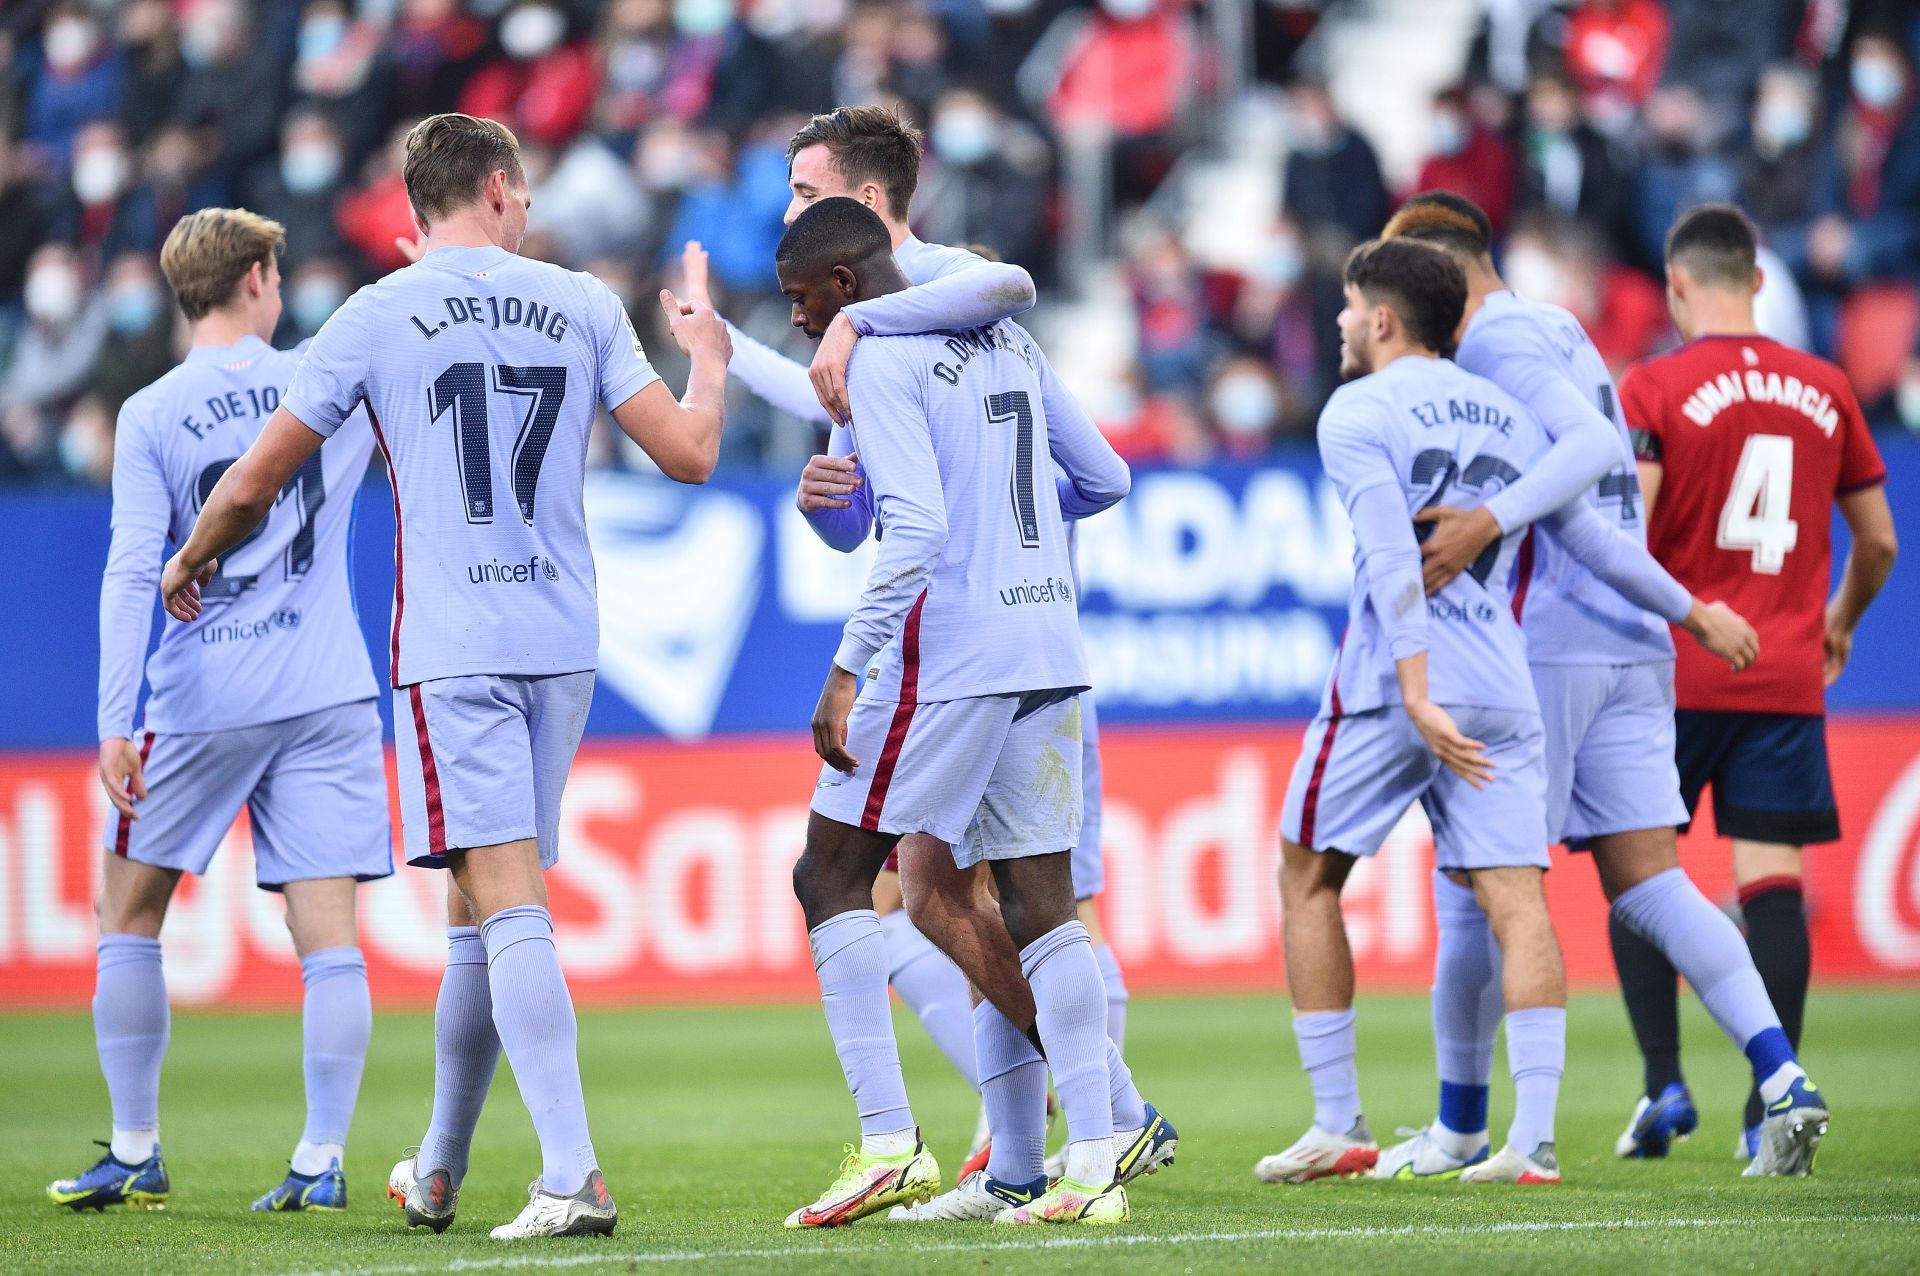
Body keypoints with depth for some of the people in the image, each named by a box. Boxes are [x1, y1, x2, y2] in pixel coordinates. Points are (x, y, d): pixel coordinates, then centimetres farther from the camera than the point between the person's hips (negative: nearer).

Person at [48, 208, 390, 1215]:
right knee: (327, 935, 0)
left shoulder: (150, 416, -3)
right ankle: (321, 1160, -4)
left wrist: (114, 724, -11)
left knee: (129, 914, 12)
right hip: (326, 696, 1)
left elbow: (130, 576, -9)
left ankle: (136, 1152, 12)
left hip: (203, 702, -1)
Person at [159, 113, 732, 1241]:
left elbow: (255, 483, 6)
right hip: (563, 640, 4)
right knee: (481, 908, 14)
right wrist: (708, 359, 26)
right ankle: (439, 1172, 25)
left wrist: (190, 564, 26)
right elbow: (688, 454, 5)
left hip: (452, 649, -4)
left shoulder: (377, 316, 0)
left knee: (508, 903, -11)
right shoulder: (584, 304, 6)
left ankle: (573, 1175, -23)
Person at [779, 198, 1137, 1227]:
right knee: (1039, 901, 6)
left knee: (831, 875, 3)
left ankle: (889, 1142, -6)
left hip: (947, 656, -8)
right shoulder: (1008, 343, 15)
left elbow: (916, 528, -21)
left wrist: (848, 668, -19)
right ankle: (1092, 1167, -2)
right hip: (1048, 650, 8)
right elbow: (1105, 479, 23)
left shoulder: (880, 363, -10)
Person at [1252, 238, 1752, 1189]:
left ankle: (1338, 1126, 9)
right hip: (1501, 695, 5)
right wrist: (1688, 610, 35)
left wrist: (1416, 691, -23)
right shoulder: (1507, 417, 16)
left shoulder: (1358, 414, -2)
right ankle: (1534, 1138, -13)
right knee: (1515, 899, -2)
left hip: (1392, 685, -5)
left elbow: (1391, 560, -15)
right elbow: (1590, 538, 21)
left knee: (1308, 880, 10)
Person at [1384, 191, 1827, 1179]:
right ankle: (1780, 1075, -13)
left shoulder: (1498, 343, -8)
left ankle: (1461, 1127, 10)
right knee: (1648, 885, 2)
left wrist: (1480, 526, -31)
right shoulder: (1559, 336, 22)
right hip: (1630, 646, 9)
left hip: (1542, 645, -9)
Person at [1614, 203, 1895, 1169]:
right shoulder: (1824, 389, 7)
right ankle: (1779, 1086, -10)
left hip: (1675, 677, -3)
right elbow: (1877, 541, 15)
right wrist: (1839, 622, 33)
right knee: (1770, 874, 0)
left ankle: (1663, 1080, 1)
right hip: (1787, 680, 3)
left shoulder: (1653, 389, -6)